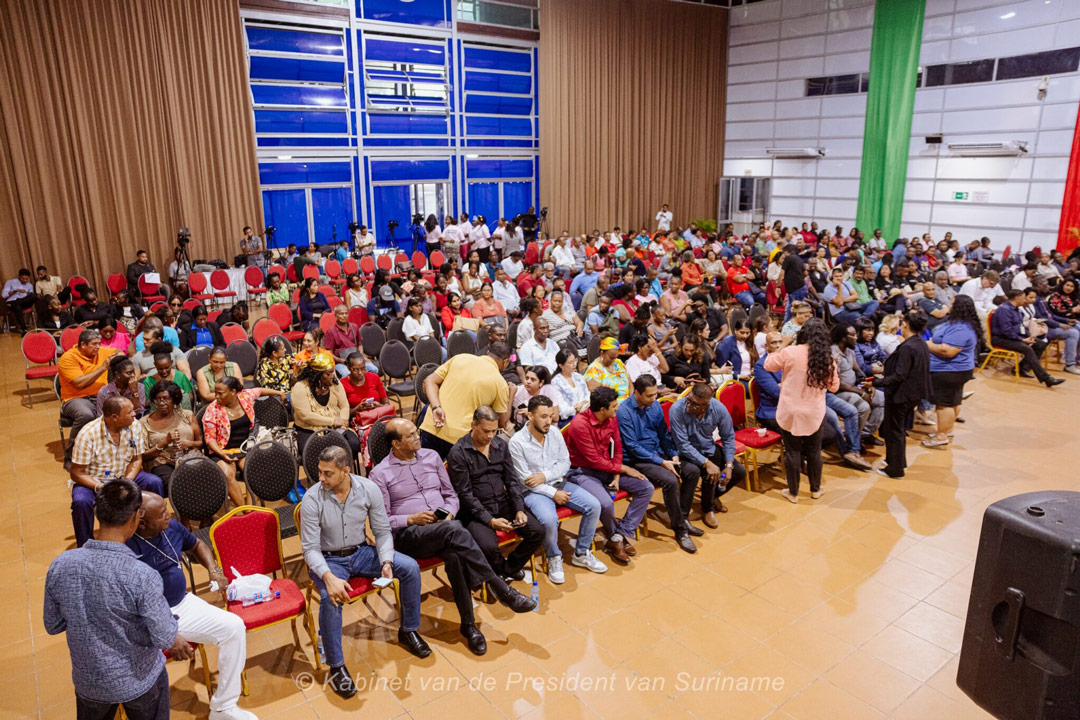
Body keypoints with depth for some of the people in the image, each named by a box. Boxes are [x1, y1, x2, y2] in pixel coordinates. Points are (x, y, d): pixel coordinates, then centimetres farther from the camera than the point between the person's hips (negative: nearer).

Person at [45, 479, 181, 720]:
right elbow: (165, 638, -24)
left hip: (88, 681, 4)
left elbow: (53, 626, -3)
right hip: (139, 680, -4)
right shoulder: (142, 577, -33)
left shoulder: (59, 566, -19)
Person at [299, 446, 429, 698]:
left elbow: (382, 531, -5)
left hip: (361, 552, 3)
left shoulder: (369, 489, -13)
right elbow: (310, 548, -18)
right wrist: (329, 578, -34)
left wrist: (386, 562, -22)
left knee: (410, 567, -14)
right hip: (328, 559, -3)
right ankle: (336, 667, -13)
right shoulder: (312, 499, -20)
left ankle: (408, 631, 8)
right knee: (331, 598, -34)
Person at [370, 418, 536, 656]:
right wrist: (412, 519, -15)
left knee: (455, 555, -34)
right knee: (454, 530, -37)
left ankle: (469, 625, -24)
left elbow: (451, 495, 19)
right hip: (409, 535, -4)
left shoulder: (431, 456, 14)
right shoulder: (380, 473, 2)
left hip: (444, 526, 4)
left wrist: (449, 513, -2)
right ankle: (499, 587, -32)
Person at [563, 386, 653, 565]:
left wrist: (617, 475, -8)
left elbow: (617, 449, 7)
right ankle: (614, 537, 2)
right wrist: (623, 469, -13)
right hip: (582, 472, -8)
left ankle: (621, 534, -3)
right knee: (606, 503, -33)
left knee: (646, 488, -5)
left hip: (607, 469, 8)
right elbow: (594, 461, -21)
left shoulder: (611, 419, -1)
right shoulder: (580, 424, -24)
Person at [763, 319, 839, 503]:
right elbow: (834, 386, 6)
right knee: (814, 451, 18)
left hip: (790, 413, -2)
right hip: (814, 413, 2)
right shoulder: (827, 358, -6)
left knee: (793, 451, 8)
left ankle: (793, 492, 20)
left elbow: (768, 365, 1)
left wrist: (780, 347, 11)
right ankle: (815, 489, 33)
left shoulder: (790, 352, -15)